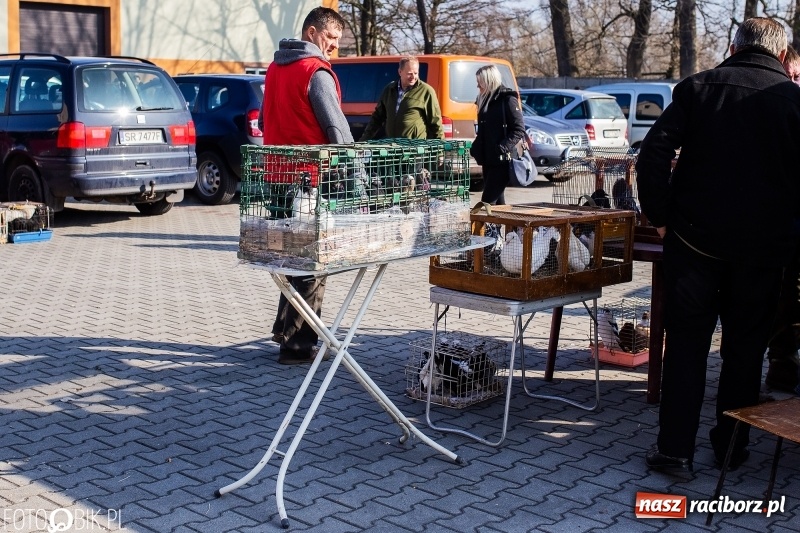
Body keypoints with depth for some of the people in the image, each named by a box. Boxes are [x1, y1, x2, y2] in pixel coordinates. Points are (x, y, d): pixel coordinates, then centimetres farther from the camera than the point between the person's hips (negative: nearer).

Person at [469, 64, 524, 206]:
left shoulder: (507, 99, -7)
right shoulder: (485, 100, 17)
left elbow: (519, 129, -13)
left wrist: (503, 147, -24)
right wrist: (475, 148, 9)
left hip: (501, 161, -8)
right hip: (487, 160, 8)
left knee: (488, 201, -12)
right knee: (497, 201, 10)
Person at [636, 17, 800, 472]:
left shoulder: (698, 87, -1)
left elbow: (653, 154, -9)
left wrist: (660, 216, -2)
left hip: (695, 238, 0)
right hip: (763, 246, 1)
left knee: (686, 343, 7)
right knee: (746, 347, 14)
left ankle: (675, 446, 6)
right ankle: (732, 444, 22)